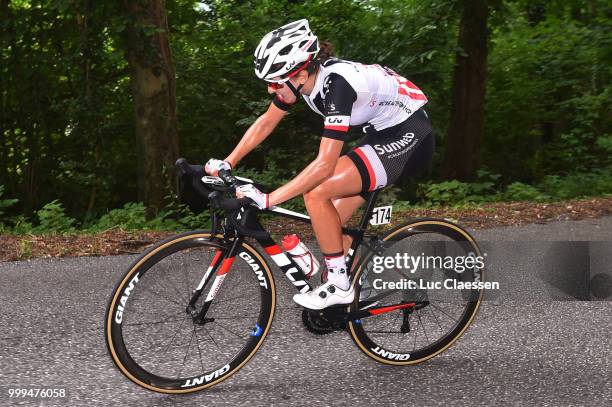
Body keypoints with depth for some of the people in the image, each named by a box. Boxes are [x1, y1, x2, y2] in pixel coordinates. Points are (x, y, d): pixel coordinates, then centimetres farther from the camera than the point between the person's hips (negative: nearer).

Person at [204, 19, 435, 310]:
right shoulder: (304, 75, -8)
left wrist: (267, 199, -34)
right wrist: (226, 164, 0)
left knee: (315, 194, -19)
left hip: (409, 138, -9)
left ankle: (339, 286, -6)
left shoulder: (336, 84, -32)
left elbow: (324, 165, -34)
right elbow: (266, 122, 6)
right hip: (382, 133, 9)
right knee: (331, 225, 5)